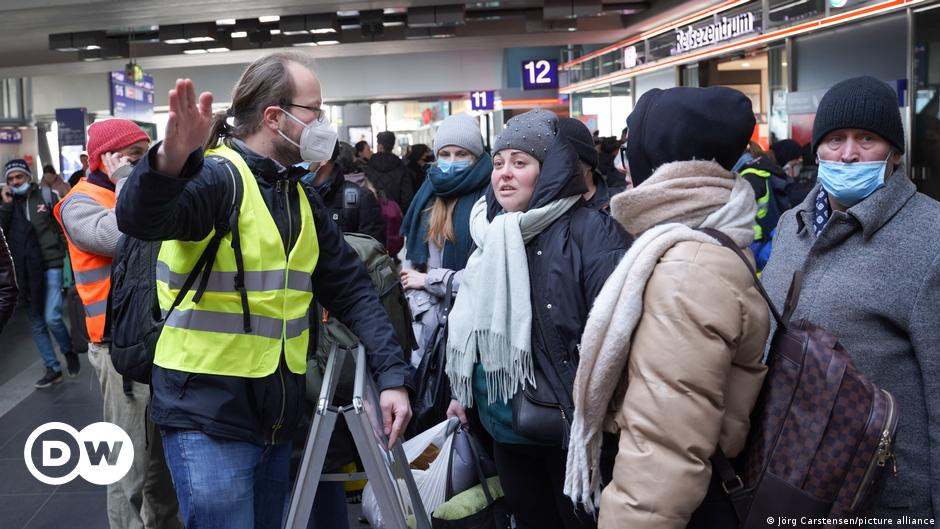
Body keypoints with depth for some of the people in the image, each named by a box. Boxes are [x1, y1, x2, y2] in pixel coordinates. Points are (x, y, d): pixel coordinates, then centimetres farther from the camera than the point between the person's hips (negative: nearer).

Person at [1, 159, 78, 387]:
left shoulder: (46, 196, -1)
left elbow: (64, 230, 0)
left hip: (50, 265, -4)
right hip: (25, 271, 5)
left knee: (52, 318, -14)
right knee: (37, 324, 9)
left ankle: (69, 351, 15)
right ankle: (53, 369, 20)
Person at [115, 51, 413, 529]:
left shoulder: (301, 197, 9)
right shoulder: (217, 175, -15)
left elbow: (351, 288, 8)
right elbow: (139, 220, -34)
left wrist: (391, 374, -2)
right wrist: (170, 162, -56)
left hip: (276, 417, 8)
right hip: (208, 417, -7)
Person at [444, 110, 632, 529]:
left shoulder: (590, 230, -14)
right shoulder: (491, 233, 10)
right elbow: (470, 320, 20)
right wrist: (461, 390, 20)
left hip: (569, 429, -7)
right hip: (503, 424, 7)